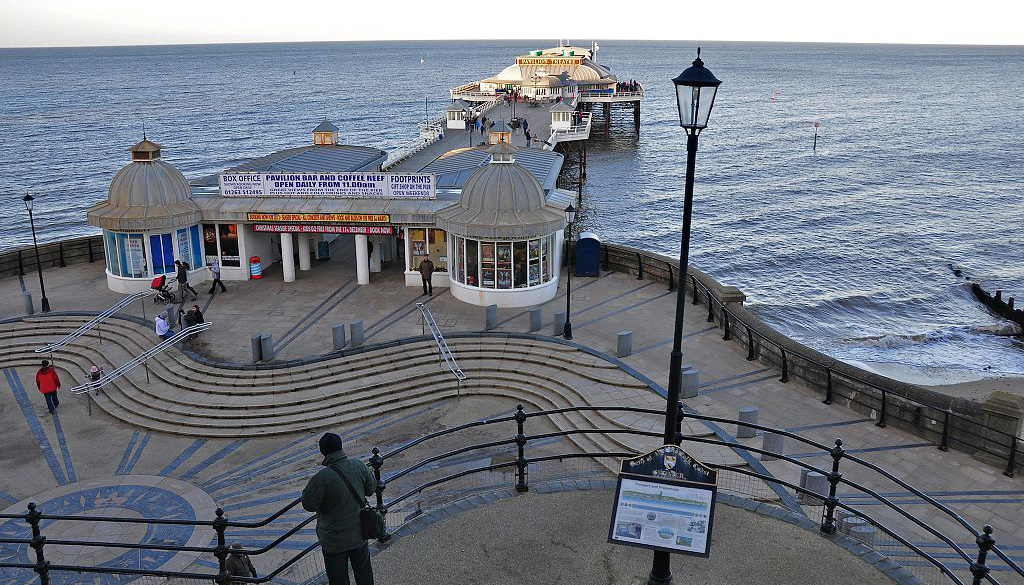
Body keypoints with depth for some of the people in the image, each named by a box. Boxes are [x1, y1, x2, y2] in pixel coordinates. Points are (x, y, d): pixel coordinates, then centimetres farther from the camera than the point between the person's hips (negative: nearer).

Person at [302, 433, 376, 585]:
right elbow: (371, 489, 1)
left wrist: (310, 486, -1)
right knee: (364, 571, 25)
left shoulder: (322, 477, -28)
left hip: (335, 540, -4)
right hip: (359, 533, 4)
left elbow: (308, 505, -17)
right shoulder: (358, 465, -14)